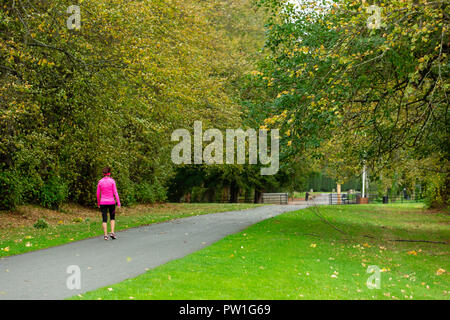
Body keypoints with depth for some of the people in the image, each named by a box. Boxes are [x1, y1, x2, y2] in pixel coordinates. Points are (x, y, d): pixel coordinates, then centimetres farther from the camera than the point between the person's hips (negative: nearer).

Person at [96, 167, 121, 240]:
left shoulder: (100, 182, -1)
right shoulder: (112, 181, -7)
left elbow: (98, 194, 3)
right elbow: (115, 192, -9)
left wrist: (98, 203, 16)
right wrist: (118, 203, -6)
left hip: (103, 203, 1)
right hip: (111, 202, -1)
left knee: (104, 219, 6)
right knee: (112, 218, 16)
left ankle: (105, 235, 1)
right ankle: (112, 232, 0)